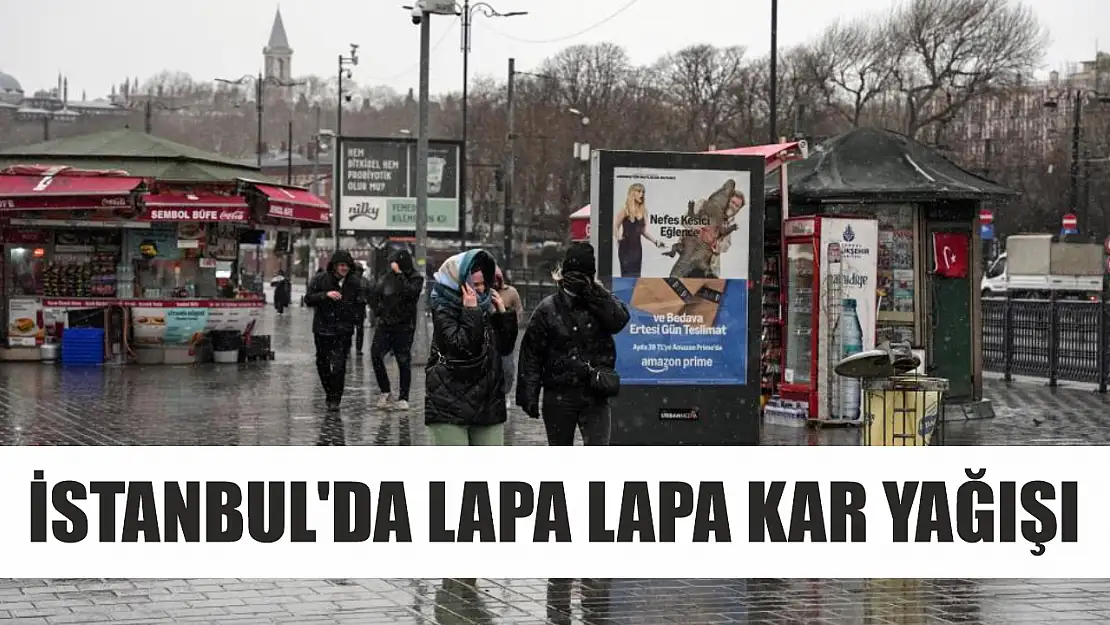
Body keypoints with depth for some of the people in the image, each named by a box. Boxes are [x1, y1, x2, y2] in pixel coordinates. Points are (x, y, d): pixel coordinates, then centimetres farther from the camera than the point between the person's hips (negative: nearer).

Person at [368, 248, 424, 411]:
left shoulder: (416, 278, -5)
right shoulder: (388, 277, 6)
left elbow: (410, 292, -26)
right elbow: (373, 293, 20)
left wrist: (399, 274, -23)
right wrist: (377, 313, 11)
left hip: (404, 326, -4)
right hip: (385, 324, 4)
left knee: (404, 361, -2)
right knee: (376, 355, -10)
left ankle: (403, 398, 4)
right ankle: (385, 391, 3)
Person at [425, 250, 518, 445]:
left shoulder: (485, 307, 13)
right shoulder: (443, 310, -7)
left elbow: (505, 348, 15)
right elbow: (463, 347, -20)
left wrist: (503, 313, 5)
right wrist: (471, 312, -18)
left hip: (487, 404, 6)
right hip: (450, 405, -6)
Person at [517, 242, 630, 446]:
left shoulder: (602, 301, 6)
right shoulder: (548, 308, 0)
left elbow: (620, 319, -16)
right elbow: (531, 354, -1)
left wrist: (591, 292, -19)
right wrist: (529, 394, -7)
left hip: (595, 396, 0)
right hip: (558, 396, 0)